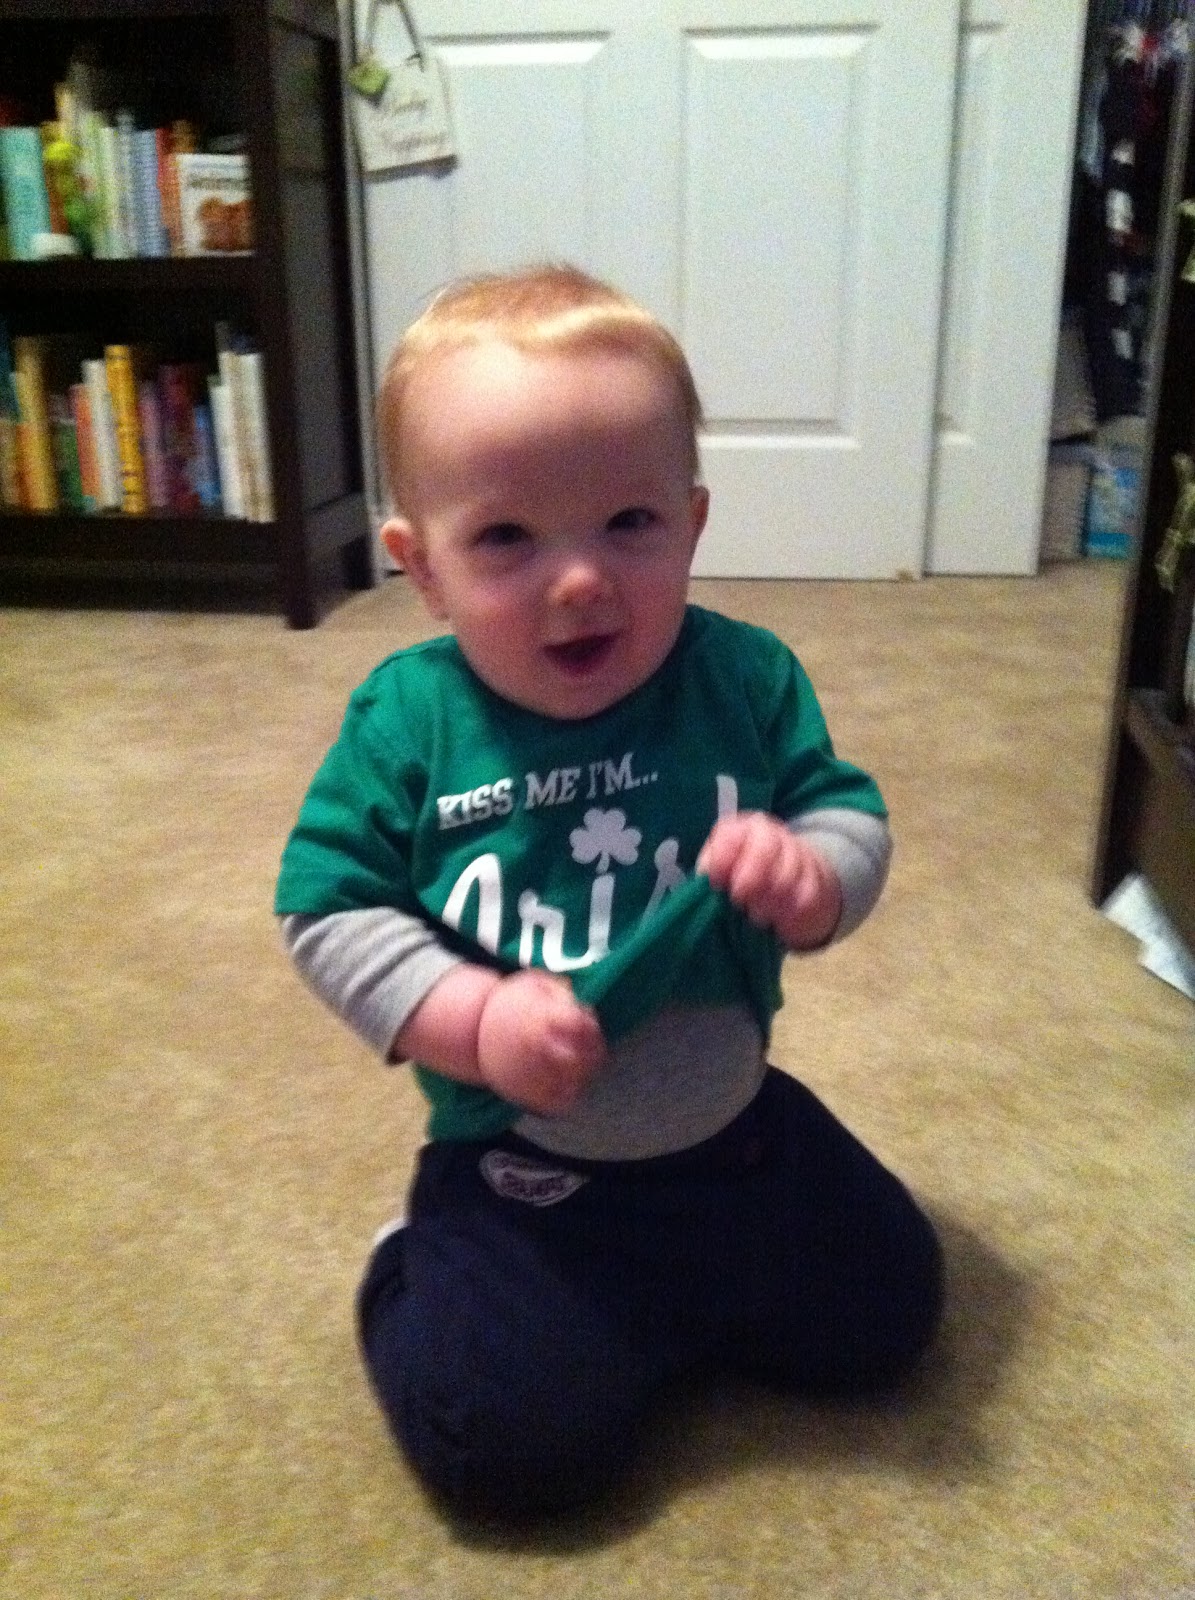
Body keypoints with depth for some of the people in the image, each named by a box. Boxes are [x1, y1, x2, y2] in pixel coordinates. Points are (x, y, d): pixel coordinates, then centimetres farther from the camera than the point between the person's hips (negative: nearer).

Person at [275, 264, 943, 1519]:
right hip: (516, 1167, -3)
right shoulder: (404, 722, -15)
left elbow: (853, 820, -3)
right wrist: (471, 1021, -25)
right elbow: (329, 912, -11)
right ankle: (422, 1277, 20)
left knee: (884, 1319, 11)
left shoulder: (746, 680, -10)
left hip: (736, 1121, 4)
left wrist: (811, 874, -27)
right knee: (514, 1440, -11)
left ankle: (652, 1300, 33)